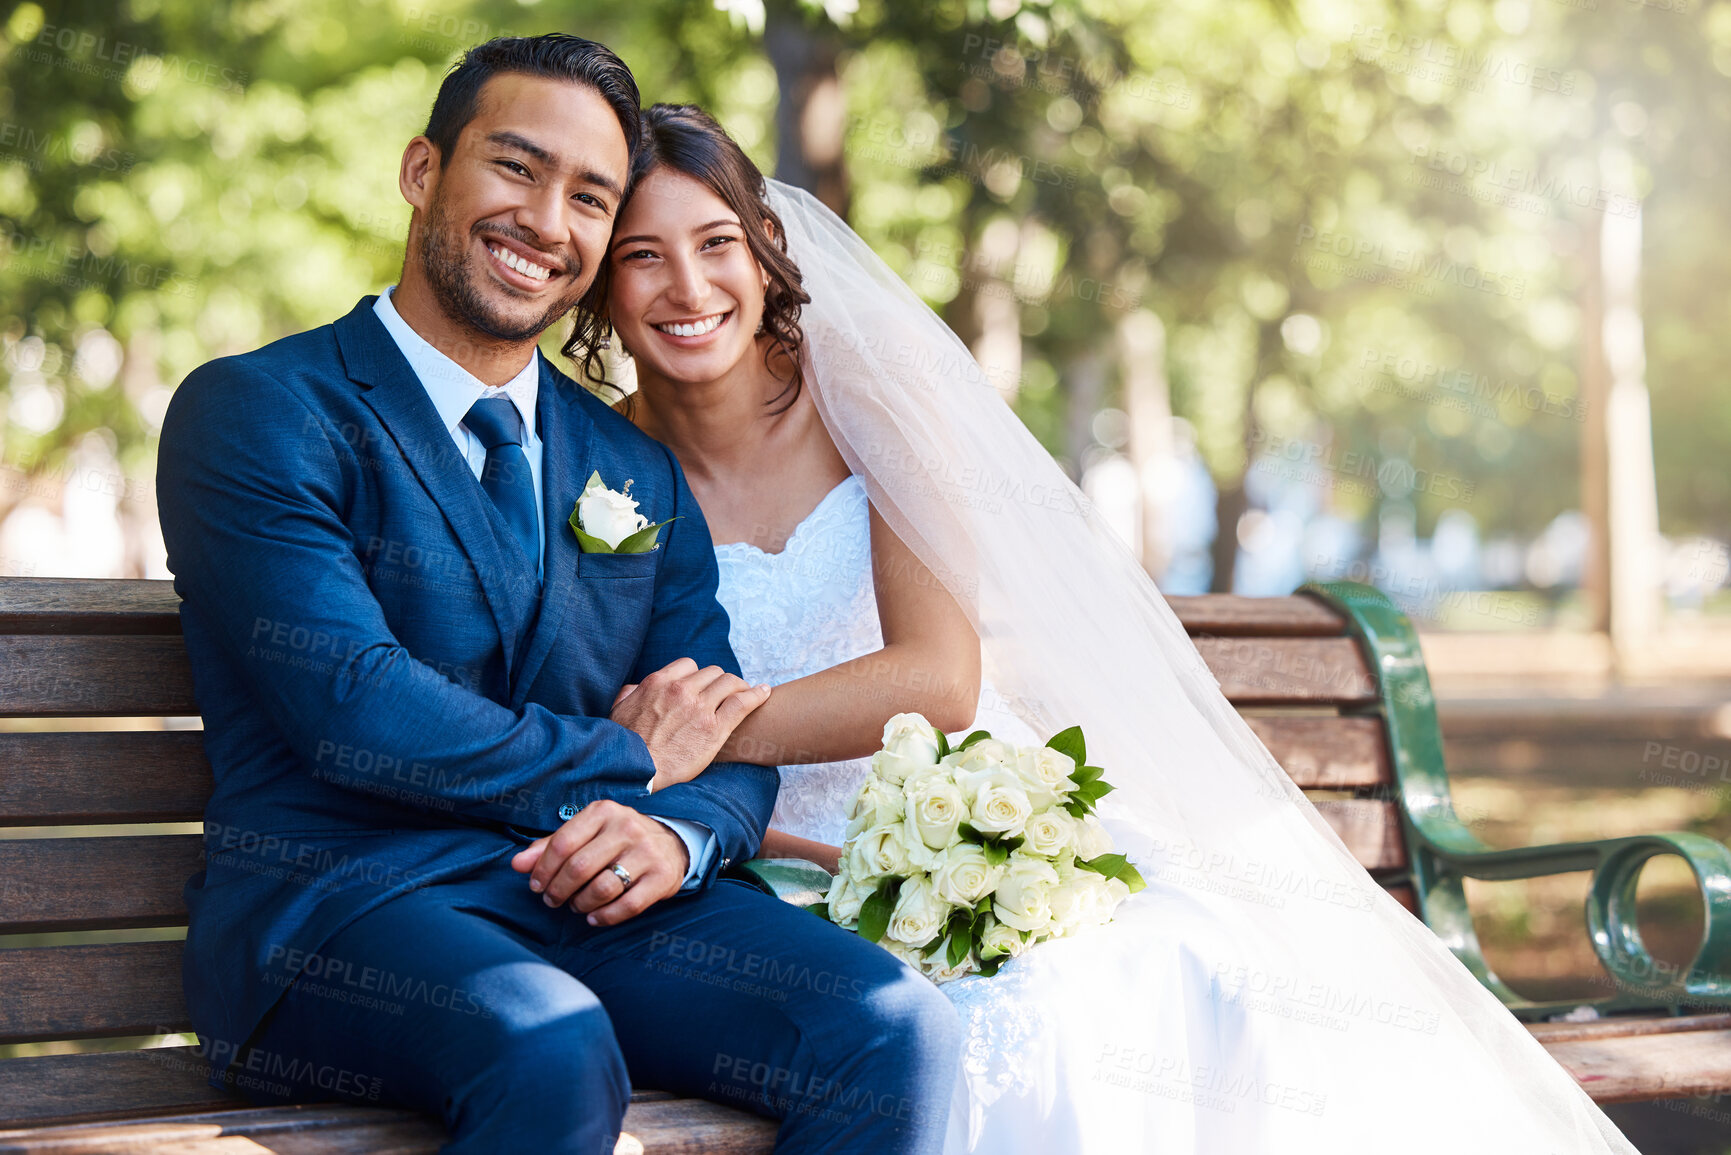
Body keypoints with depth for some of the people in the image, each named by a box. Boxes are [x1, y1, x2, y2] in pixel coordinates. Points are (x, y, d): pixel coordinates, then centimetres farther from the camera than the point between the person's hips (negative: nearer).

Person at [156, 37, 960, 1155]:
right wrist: (624, 764, -3)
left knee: (899, 1030, -20)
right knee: (554, 1054, -37)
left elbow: (722, 737, 12)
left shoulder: (644, 473, 18)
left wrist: (677, 834, -13)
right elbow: (354, 709, -13)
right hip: (334, 901, -5)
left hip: (590, 898, 5)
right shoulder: (253, 413, -1)